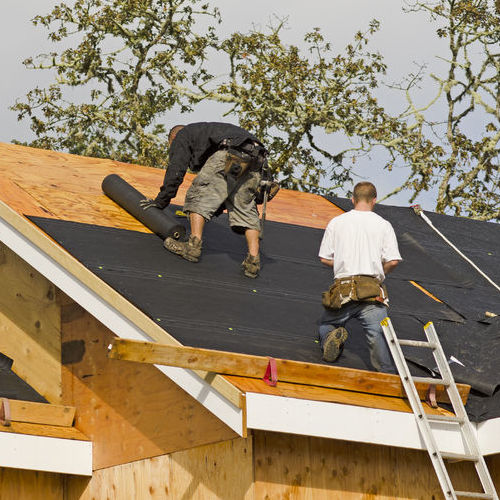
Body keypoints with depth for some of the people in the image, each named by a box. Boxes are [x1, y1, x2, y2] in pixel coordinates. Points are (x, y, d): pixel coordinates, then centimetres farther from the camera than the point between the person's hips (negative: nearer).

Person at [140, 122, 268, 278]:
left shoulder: (181, 136, 24)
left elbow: (176, 169, 10)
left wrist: (161, 201, 17)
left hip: (231, 153, -7)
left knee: (199, 195, 2)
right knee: (245, 209, 11)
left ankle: (194, 246, -7)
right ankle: (253, 259, -2)